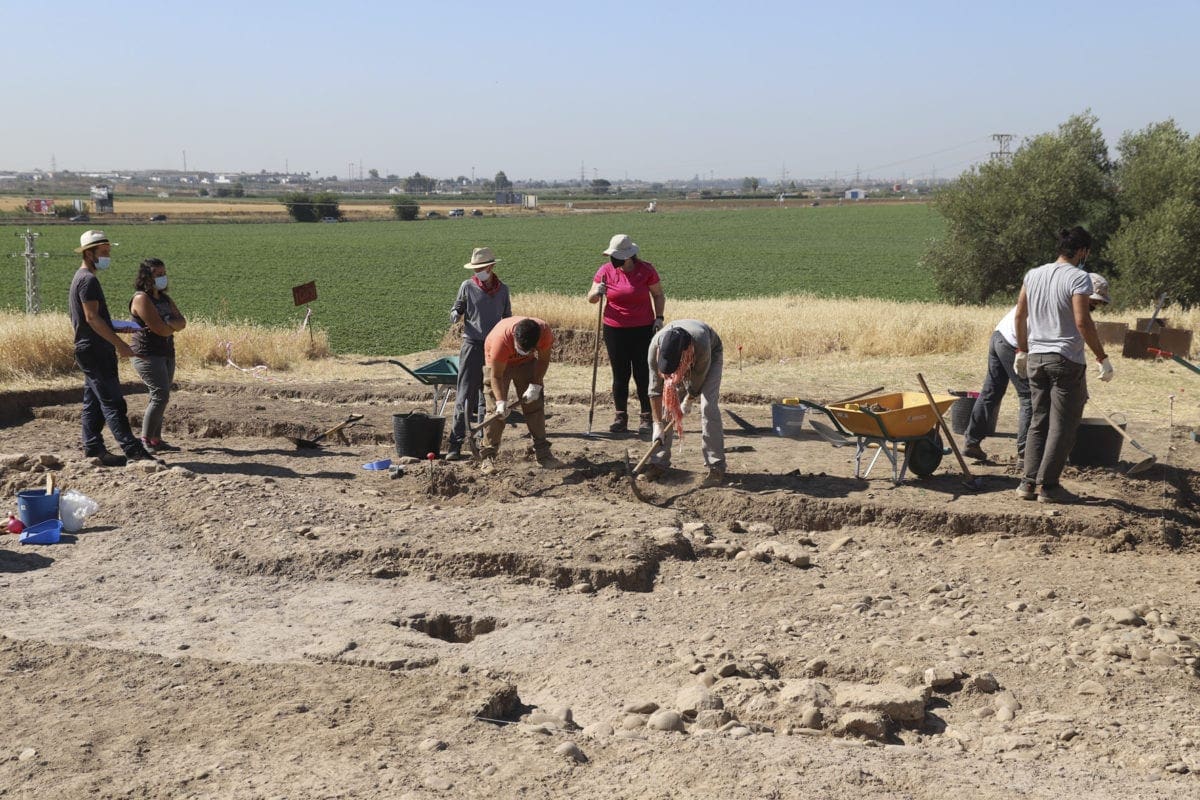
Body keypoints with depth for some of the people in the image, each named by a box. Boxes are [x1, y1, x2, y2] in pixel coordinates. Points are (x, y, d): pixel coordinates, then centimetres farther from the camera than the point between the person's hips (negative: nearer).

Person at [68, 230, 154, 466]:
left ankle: (93, 447, 15)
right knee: (112, 401, -12)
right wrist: (119, 344, -23)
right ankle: (132, 448, -14)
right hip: (95, 351, -10)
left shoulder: (81, 278, 19)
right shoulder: (88, 280, -14)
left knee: (93, 401, 12)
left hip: (89, 351, 10)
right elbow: (92, 317, -21)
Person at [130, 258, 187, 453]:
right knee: (160, 395, -15)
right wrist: (174, 326, 1)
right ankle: (145, 441, -11)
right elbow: (159, 329, -18)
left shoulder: (165, 298, 17)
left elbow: (182, 322, 6)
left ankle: (156, 440, 13)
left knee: (161, 397, 8)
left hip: (166, 353, 9)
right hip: (147, 354, -9)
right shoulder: (141, 298, -10)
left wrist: (169, 323, -15)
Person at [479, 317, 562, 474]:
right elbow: (496, 376, -32)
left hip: (527, 363, 4)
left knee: (535, 405, 2)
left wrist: (535, 385, -21)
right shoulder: (501, 338, -41)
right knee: (496, 410, -11)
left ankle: (543, 454, 10)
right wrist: (501, 401, -41)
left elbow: (543, 360, -13)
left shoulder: (544, 331, -32)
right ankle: (488, 458, -9)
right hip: (498, 363, -4)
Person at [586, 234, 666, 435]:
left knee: (643, 374, 0)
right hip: (614, 330, 2)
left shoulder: (646, 270, -5)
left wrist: (659, 318, -5)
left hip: (643, 329, -2)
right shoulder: (606, 271, -1)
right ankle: (621, 417, 13)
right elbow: (590, 298, 3)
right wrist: (597, 292, -19)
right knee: (620, 375, 5)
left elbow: (658, 295, 6)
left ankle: (646, 417, 8)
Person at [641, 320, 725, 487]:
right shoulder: (655, 347, -35)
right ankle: (659, 463, -2)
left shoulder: (701, 343, -45)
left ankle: (716, 467, -15)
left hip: (711, 354, -3)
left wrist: (688, 402, -9)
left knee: (708, 407, -20)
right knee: (665, 404, -10)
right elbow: (656, 388, -24)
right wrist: (658, 425, -22)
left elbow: (697, 381, -25)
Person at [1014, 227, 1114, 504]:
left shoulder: (1033, 275, 8)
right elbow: (1082, 322, -19)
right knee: (1062, 426, 1)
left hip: (1035, 358, 7)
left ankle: (1029, 482, 11)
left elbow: (1020, 316, 12)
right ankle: (1047, 485, 1)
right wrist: (1102, 358, -12)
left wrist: (1022, 350, 22)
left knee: (1038, 422, 14)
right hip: (1066, 361, -6)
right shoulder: (1078, 278, -12)